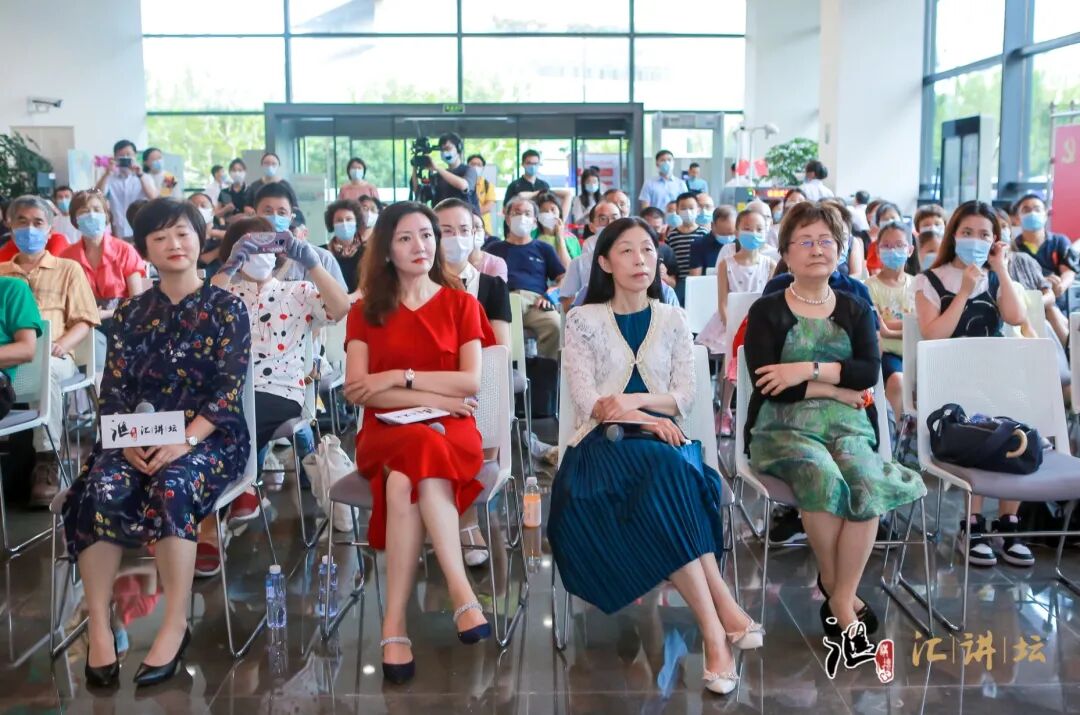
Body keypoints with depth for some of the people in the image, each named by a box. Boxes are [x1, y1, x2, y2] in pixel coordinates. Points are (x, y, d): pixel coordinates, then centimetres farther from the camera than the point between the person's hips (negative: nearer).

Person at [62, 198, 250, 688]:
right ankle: (98, 628, -21)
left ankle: (176, 626, -26)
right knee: (101, 488, -28)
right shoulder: (130, 312, 13)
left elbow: (229, 389, -8)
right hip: (142, 436, 3)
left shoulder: (227, 309, 2)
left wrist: (185, 440, -22)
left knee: (172, 484, -35)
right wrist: (129, 440, -14)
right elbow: (114, 389, 5)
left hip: (211, 437, -3)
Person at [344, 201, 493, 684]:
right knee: (419, 462, -36)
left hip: (450, 428, -1)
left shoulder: (461, 303, 10)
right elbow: (355, 389, -2)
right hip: (385, 431, 1)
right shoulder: (366, 311, 12)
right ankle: (460, 593, -36)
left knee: (407, 475, -36)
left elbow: (472, 382, -2)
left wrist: (401, 377, -8)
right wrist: (428, 397, -12)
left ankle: (396, 623, -37)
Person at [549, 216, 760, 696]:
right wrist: (643, 420, -20)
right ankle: (724, 615, -37)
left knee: (667, 475, -36)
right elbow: (587, 402, -3)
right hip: (605, 442, -2)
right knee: (664, 475, -35)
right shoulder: (583, 320, 7)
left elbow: (685, 397, 6)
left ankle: (713, 635, -37)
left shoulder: (673, 320, 14)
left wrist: (636, 400, -13)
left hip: (663, 442, 2)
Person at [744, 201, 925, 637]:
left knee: (868, 484, -29)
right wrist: (837, 388, -7)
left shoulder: (856, 311, 15)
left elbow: (871, 371, -3)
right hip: (784, 427, -2)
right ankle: (832, 582, -13)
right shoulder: (767, 311, 5)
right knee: (824, 478, -33)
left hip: (848, 425, 3)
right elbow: (766, 383, -10)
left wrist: (808, 370, -15)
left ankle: (841, 597, -18)